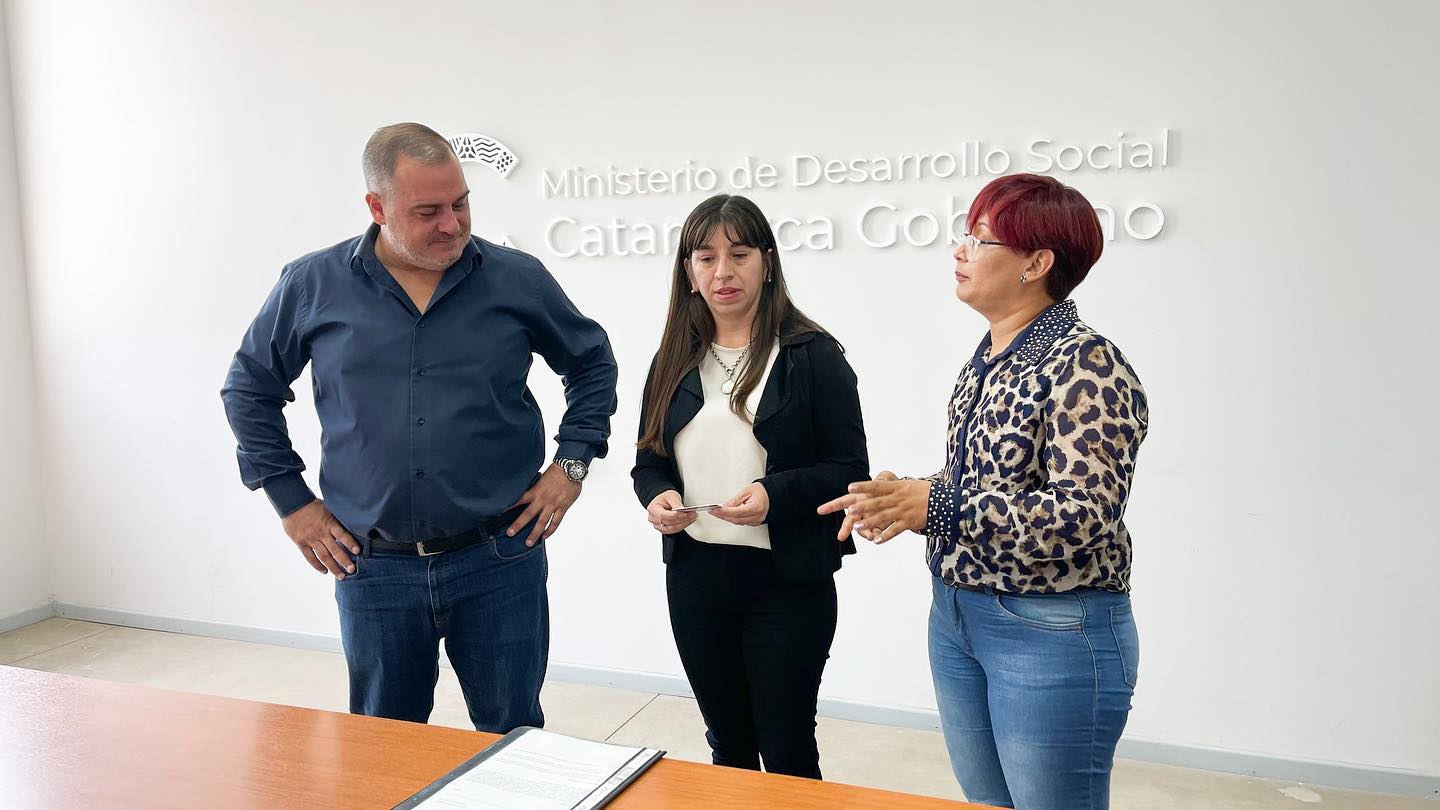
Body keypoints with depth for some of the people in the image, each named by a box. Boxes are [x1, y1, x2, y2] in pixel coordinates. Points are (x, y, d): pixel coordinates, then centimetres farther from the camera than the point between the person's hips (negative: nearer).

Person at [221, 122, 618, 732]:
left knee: (514, 739, 11)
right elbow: (249, 389, 12)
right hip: (374, 568, 1)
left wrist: (571, 465, 4)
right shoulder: (313, 286, 0)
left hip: (500, 563, 0)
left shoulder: (517, 279, -1)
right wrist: (291, 500, 7)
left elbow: (592, 363, 12)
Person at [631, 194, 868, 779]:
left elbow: (850, 469, -9)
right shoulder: (675, 360, 7)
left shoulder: (813, 354, -8)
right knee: (727, 744, 19)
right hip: (694, 576, 5)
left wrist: (775, 495, -24)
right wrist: (657, 496, -9)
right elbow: (648, 461, 12)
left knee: (786, 749, 7)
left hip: (786, 581, -4)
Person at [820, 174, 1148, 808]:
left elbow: (1082, 515, -25)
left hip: (1051, 634, -8)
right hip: (958, 617, 9)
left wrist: (931, 507, -28)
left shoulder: (1085, 364, -18)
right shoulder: (986, 359, 8)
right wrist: (904, 495, -1)